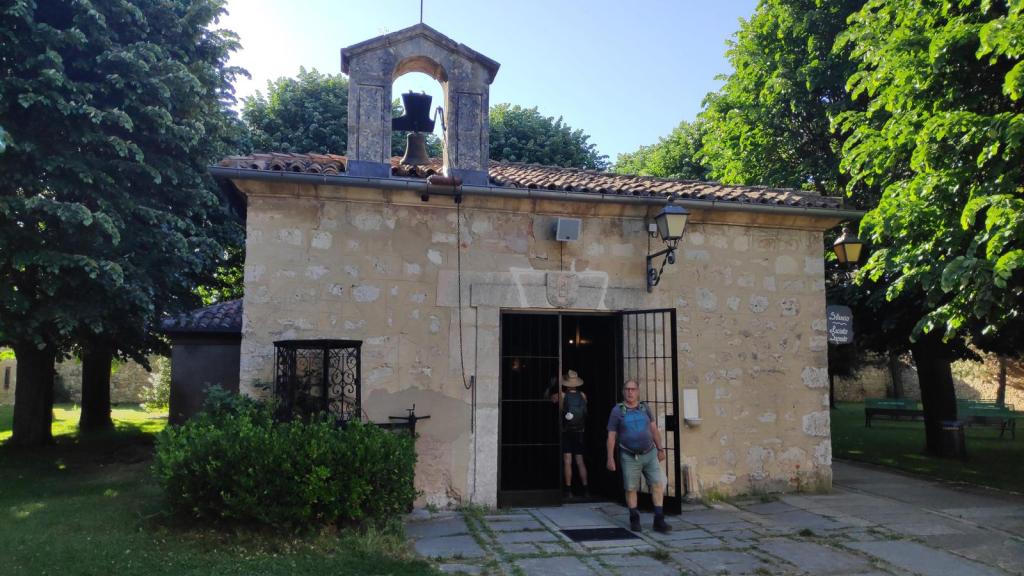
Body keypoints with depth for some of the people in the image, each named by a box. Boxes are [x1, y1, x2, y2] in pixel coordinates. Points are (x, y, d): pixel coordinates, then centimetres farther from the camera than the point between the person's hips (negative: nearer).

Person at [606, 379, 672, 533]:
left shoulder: (644, 408, 6)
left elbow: (654, 429, 15)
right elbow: (611, 436, -2)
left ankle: (659, 521, -1)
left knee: (658, 484, -6)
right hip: (629, 457, -3)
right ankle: (634, 520, 21)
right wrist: (610, 458, -5)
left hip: (649, 454, 3)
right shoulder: (617, 411, -4)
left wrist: (660, 448, 12)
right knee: (631, 488, 3)